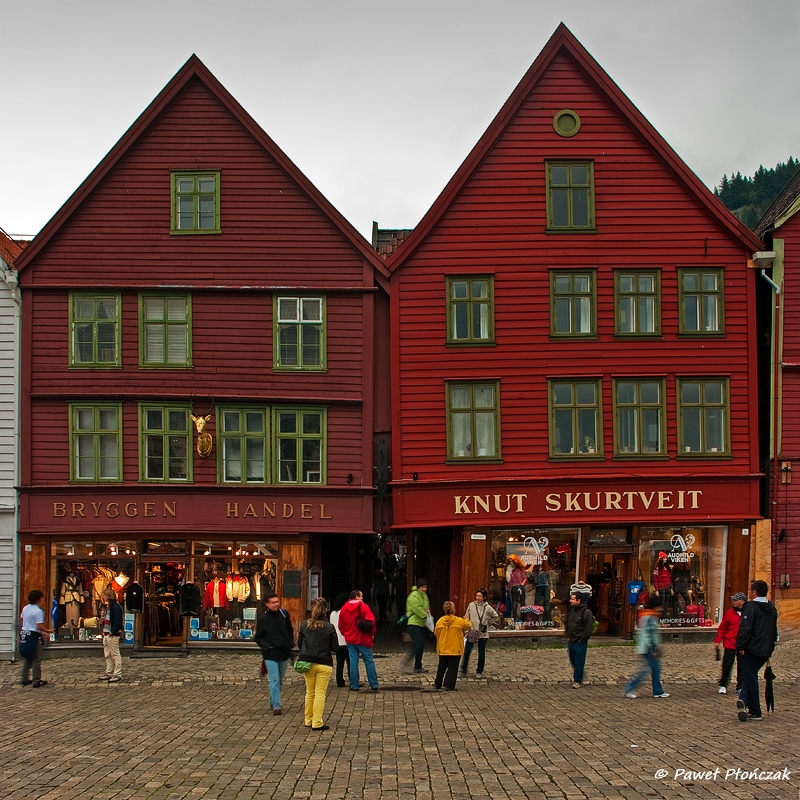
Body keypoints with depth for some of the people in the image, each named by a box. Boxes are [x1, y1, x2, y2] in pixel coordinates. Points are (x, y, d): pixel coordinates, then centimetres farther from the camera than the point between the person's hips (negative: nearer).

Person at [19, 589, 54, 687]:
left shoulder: (25, 608, 8)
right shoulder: (39, 611, -17)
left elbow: (21, 618, 22)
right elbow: (39, 626, -22)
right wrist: (48, 631, -8)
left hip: (24, 634, 8)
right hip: (34, 636, -8)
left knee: (26, 659, 17)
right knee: (36, 660, -1)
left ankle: (24, 679, 21)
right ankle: (36, 681, 1)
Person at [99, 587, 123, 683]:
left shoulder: (115, 607, -16)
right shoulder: (108, 606, 15)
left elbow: (117, 622, -20)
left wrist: (112, 632, -21)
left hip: (113, 635, -10)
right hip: (106, 634, 10)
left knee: (115, 655, -5)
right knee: (107, 655, 15)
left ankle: (117, 674, -1)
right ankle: (109, 673, 23)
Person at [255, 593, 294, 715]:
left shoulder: (284, 614, 4)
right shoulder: (263, 619, -6)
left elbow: (290, 630, 18)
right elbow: (258, 638, 0)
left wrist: (291, 643, 4)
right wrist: (267, 646, -15)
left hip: (284, 653, 5)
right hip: (270, 654, -5)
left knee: (280, 681, 15)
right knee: (274, 680, -11)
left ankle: (273, 702, 33)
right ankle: (276, 706, -10)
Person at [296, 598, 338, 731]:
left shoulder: (304, 625, -4)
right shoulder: (329, 627, -11)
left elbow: (299, 644, 5)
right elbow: (335, 647, -5)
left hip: (307, 662, 3)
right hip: (324, 664, -3)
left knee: (310, 692, 17)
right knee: (320, 694, 3)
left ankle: (308, 720, 24)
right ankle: (317, 723, 4)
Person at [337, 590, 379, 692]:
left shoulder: (344, 608, 6)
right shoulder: (363, 607, -11)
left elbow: (340, 625, 11)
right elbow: (370, 622, -16)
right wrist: (372, 634, -2)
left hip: (350, 639, 4)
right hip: (363, 639, -4)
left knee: (353, 661, 8)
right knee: (369, 661, 4)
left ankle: (354, 685, 6)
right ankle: (374, 685, 7)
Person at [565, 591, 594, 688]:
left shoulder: (586, 612, -15)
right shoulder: (571, 610, 8)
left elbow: (588, 628, -16)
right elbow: (567, 624, 20)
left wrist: (582, 640, -15)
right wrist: (567, 635, 12)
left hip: (580, 643, -7)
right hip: (571, 641, 7)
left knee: (579, 662, -1)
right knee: (572, 661, 16)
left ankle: (577, 681, 6)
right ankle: (578, 675, 35)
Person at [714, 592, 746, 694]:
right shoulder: (729, 613, 0)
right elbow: (722, 628, 4)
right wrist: (717, 641, 0)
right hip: (730, 644, 0)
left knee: (741, 667, 8)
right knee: (726, 666, 2)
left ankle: (740, 687, 18)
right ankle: (723, 686, 14)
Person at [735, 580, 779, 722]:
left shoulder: (750, 607, -14)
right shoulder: (772, 609, 11)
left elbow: (745, 629, -21)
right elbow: (774, 631, 17)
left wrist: (741, 646, -14)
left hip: (751, 650, -7)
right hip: (765, 651, 7)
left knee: (751, 678, 2)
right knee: (750, 676, 17)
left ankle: (755, 712, 4)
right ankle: (744, 700, 0)